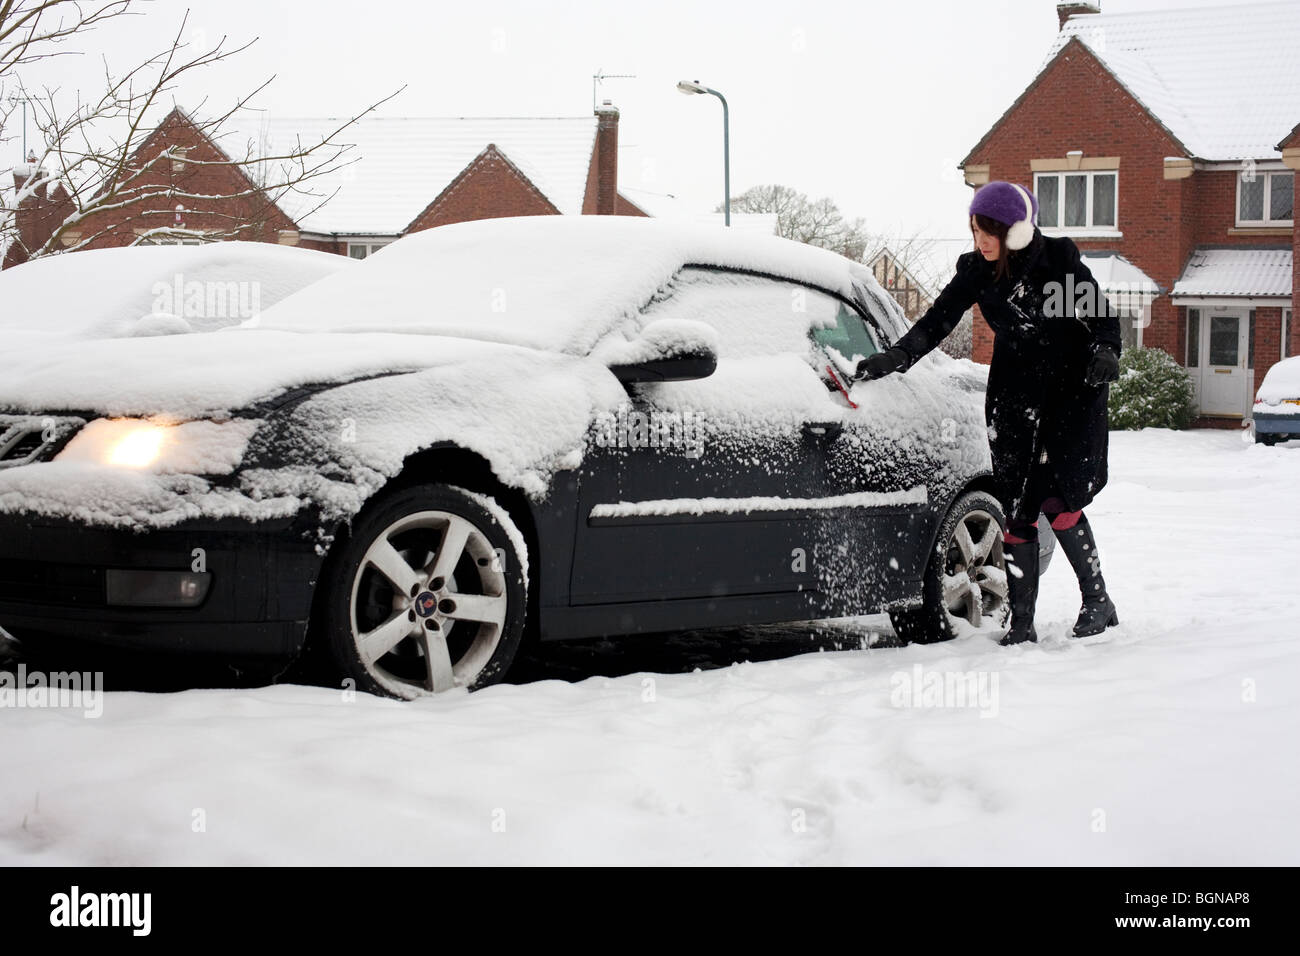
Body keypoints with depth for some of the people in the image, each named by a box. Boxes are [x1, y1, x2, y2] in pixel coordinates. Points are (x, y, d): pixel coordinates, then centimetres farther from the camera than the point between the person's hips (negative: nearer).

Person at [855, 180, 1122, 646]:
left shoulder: (1059, 259, -13)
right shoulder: (975, 271, -3)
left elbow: (1103, 315, -5)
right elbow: (937, 321, -4)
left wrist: (1105, 352, -23)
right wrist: (893, 358, -16)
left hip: (1073, 387, -4)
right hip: (1015, 392, 4)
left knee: (1057, 497, -15)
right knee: (1016, 507, -2)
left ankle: (1097, 600, 1)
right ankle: (1021, 623, 2)